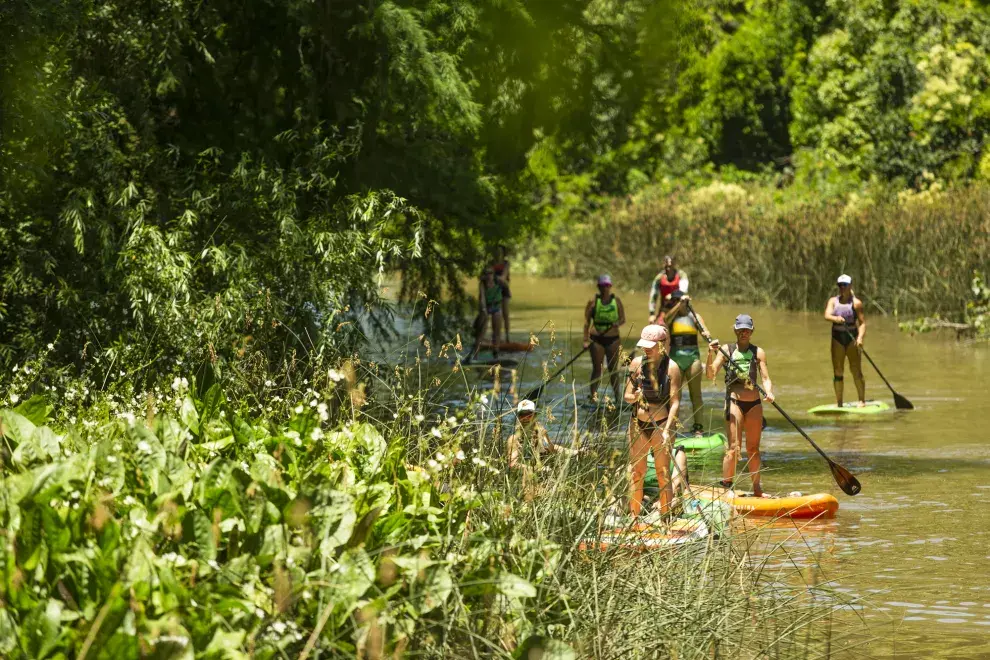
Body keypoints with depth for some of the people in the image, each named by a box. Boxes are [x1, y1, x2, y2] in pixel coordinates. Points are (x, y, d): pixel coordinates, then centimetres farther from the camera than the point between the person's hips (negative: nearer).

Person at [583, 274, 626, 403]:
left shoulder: (616, 301, 6)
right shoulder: (594, 301, 0)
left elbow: (623, 319, 7)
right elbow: (587, 321, -3)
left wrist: (618, 323, -18)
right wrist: (586, 339, -12)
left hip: (613, 339, 2)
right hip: (597, 339, -2)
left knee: (613, 369, 5)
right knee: (597, 368, -3)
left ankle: (617, 396, 11)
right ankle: (593, 395, -2)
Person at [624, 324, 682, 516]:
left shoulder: (671, 367, -9)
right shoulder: (637, 364, 1)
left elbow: (675, 403, -12)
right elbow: (626, 396, 3)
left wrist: (667, 431, -22)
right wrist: (635, 397, -21)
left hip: (661, 424, -3)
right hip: (638, 424, 3)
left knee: (663, 474, -2)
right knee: (636, 472, 6)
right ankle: (633, 518, 13)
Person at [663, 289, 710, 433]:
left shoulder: (694, 316, 8)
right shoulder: (670, 315, 9)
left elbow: (703, 329, -7)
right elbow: (666, 319, -14)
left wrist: (706, 333, -30)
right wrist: (679, 304, -19)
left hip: (692, 356, -1)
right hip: (674, 356, 1)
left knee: (695, 393, -1)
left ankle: (698, 425, 1)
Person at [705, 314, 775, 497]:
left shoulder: (758, 352, 6)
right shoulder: (726, 350, 1)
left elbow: (766, 378, 3)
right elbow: (711, 374, -7)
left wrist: (769, 392, -17)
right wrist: (711, 354, -23)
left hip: (754, 404, 3)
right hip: (734, 402, -3)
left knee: (753, 448, 12)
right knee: (734, 448, -11)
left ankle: (757, 487, 22)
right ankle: (725, 486, -8)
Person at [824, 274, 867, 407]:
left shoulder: (856, 303, -2)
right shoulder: (833, 301, 7)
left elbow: (862, 322, -6)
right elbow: (827, 315, -10)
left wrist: (860, 337, -22)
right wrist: (836, 318, -33)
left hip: (852, 338, -3)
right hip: (837, 337, 3)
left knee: (856, 370, -4)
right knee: (837, 371, 2)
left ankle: (862, 400, 2)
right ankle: (838, 402, 6)